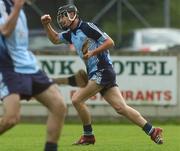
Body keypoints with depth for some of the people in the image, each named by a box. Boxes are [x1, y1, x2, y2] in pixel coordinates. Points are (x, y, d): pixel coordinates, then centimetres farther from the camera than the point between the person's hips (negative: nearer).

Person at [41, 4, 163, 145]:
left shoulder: (86, 27, -8)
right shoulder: (71, 33, 18)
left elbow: (110, 42, -11)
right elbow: (55, 39, 33)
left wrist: (92, 53, -19)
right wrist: (47, 25, 18)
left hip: (102, 71, -8)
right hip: (95, 74, 8)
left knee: (77, 99, -11)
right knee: (121, 108, 0)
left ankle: (88, 136, 0)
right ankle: (153, 132, 0)